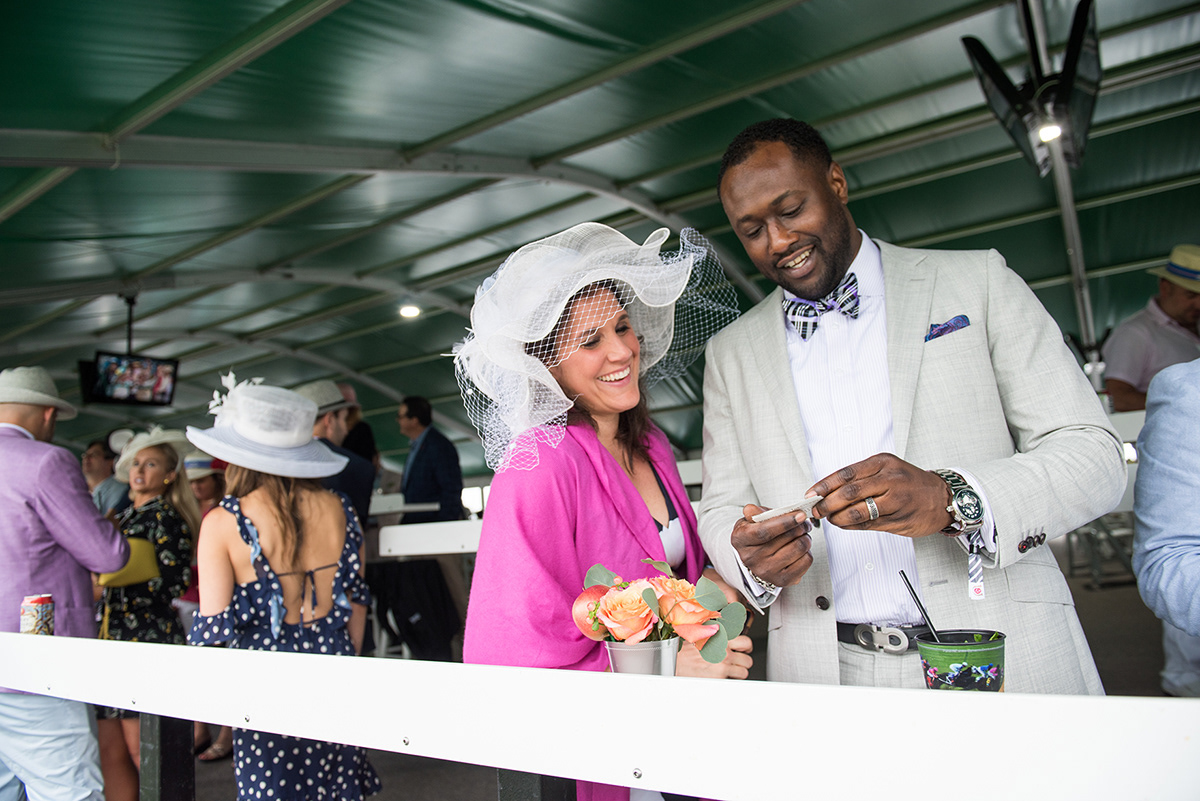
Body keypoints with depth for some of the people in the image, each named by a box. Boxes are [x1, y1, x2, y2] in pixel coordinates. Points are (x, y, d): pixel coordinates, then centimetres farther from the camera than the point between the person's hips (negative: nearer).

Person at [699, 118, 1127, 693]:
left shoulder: (976, 282, 3)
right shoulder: (730, 354, 9)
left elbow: (1092, 453, -2)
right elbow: (720, 510, 10)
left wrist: (949, 499, -19)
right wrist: (752, 558, -12)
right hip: (827, 675, 5)